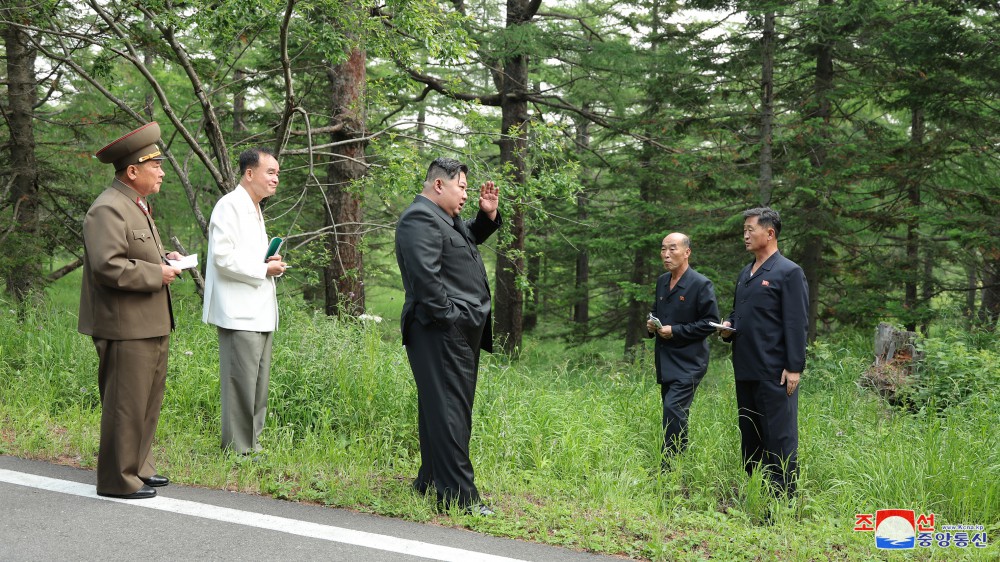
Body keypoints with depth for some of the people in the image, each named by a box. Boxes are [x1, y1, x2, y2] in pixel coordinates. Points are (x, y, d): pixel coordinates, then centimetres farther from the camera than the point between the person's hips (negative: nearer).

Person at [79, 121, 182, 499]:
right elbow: (108, 266, -26)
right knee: (126, 404, -4)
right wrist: (157, 273, -18)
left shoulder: (137, 205, 18)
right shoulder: (108, 209, -16)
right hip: (126, 328, -11)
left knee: (148, 401, 17)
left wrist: (164, 258, 11)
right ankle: (118, 480, 5)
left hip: (151, 325, 11)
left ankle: (138, 468, 28)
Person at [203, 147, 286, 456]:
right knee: (241, 382, -8)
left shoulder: (254, 210, 22)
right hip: (240, 313, -10)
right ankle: (237, 449, -2)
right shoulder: (229, 206, -10)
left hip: (260, 313, 10)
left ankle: (252, 444, 20)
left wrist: (269, 262, 11)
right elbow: (223, 257, -19)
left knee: (258, 384, 13)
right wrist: (264, 269, -13)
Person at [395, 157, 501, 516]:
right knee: (448, 409, -11)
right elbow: (425, 276, -22)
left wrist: (488, 215, 20)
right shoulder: (420, 219, -12)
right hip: (442, 333, -11)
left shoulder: (443, 218, 21)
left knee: (450, 408, 15)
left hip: (461, 332, 11)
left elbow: (469, 239, 39)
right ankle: (457, 495, -12)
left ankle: (431, 481, 23)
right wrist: (448, 317, -20)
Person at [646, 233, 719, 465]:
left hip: (688, 362, -8)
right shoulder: (662, 282, 11)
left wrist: (675, 331, -17)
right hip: (665, 361, 8)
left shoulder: (701, 285, -11)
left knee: (673, 408, -17)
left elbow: (710, 323, -13)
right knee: (674, 413, 12)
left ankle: (670, 466, -15)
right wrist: (651, 323, 4)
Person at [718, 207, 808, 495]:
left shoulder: (789, 272, -8)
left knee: (780, 437, -5)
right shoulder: (745, 273, 17)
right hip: (746, 370, 9)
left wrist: (794, 368, -16)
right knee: (750, 437, 13)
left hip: (775, 372, -8)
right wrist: (728, 327, 6)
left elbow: (797, 323, -12)